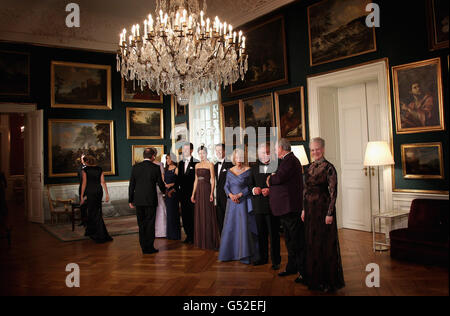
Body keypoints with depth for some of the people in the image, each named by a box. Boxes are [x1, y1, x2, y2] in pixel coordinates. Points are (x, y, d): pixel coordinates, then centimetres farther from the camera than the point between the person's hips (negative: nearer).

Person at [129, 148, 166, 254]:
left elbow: (131, 185, 4)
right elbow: (160, 183, 2)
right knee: (150, 224, 4)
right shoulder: (155, 168, -6)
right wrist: (164, 190, 24)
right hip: (151, 200, -3)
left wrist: (130, 200, 11)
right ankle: (149, 247, 8)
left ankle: (144, 247, 18)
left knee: (141, 224, 12)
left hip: (138, 200, 3)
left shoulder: (135, 167, 3)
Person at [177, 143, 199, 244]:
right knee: (184, 214, 10)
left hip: (192, 193, -6)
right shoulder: (181, 163, 14)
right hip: (183, 193, 6)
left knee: (192, 215, -2)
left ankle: (193, 236, 9)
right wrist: (178, 188, 9)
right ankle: (188, 235, 19)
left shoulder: (196, 163, -7)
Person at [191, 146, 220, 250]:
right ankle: (200, 240, 18)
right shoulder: (197, 165, 14)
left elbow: (212, 180, -8)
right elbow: (196, 180, 16)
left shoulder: (210, 165, -3)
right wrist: (193, 194, 12)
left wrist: (211, 193, -18)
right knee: (199, 214, 9)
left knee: (208, 215, -4)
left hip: (207, 189, -6)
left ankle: (209, 241, 3)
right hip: (199, 191, 6)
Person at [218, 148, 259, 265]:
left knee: (244, 226, -5)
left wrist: (239, 194, -14)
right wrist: (230, 195, -8)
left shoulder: (248, 171, -3)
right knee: (230, 226, 6)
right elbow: (226, 186, 9)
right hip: (232, 202, 4)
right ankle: (229, 253, 18)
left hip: (243, 201, -4)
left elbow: (250, 186, -6)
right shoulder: (230, 171, 9)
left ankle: (245, 255, 4)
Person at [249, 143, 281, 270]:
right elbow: (250, 184, 14)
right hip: (258, 206, 5)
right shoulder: (254, 168, 13)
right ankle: (263, 258, 26)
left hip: (272, 204, -5)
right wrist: (254, 189, -7)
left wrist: (270, 190, -19)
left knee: (274, 234, 2)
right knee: (261, 233, 13)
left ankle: (276, 260, 12)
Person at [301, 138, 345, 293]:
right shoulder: (310, 167, 10)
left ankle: (329, 280, 15)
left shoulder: (329, 168, -10)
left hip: (323, 208, -7)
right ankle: (315, 277, 28)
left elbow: (333, 192, -13)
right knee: (311, 242, 13)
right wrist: (304, 209, 12)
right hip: (310, 209, 7)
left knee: (325, 243, 1)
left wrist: (330, 213, -17)